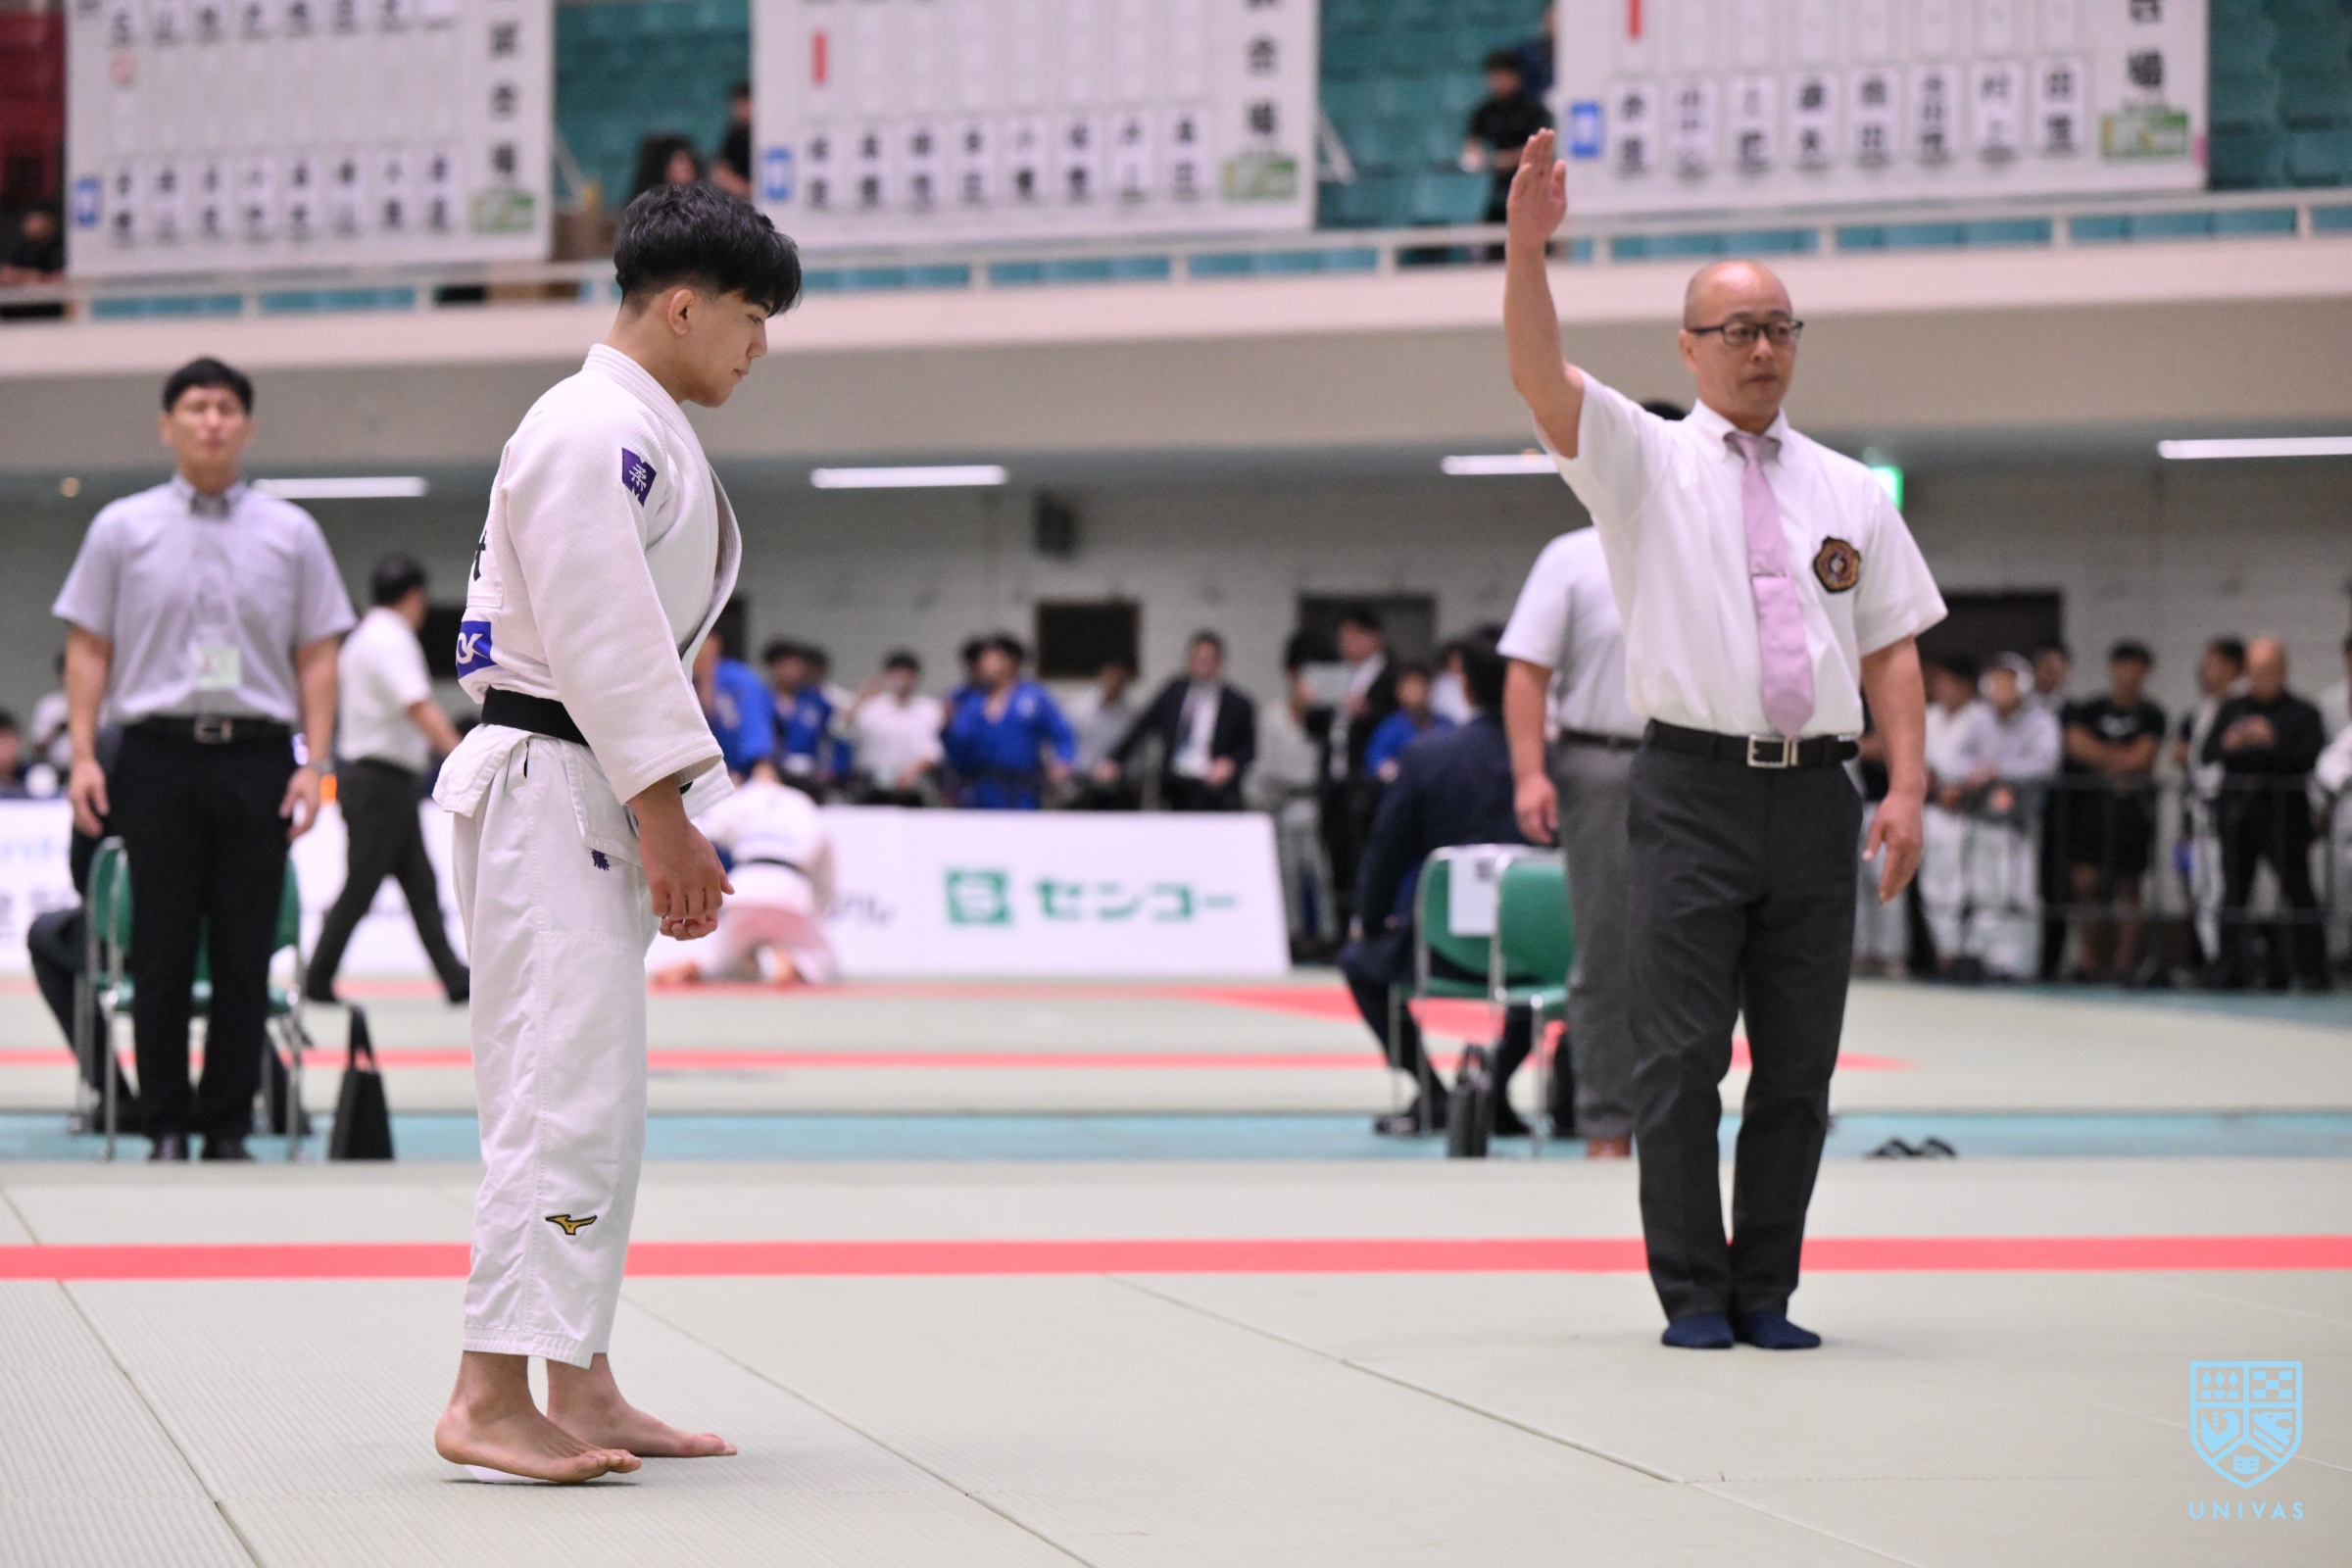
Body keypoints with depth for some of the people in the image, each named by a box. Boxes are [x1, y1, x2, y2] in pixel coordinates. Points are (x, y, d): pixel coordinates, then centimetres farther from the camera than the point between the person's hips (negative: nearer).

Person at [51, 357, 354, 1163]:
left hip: (257, 762, 1)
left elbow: (317, 657, 9)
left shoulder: (290, 533, 9)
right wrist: (84, 757, -2)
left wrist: (314, 762, -1)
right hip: (160, 756, -1)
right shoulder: (123, 529, 8)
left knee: (245, 959, 1)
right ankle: (167, 1127, 7)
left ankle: (229, 1128, 8)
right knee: (161, 957, 0)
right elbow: (88, 648, 8)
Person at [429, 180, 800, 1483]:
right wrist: (666, 816, -20)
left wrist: (673, 823, 19)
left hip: (604, 802, 11)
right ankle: (488, 1400, -15)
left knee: (596, 1095, 12)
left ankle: (582, 1388, 18)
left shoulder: (649, 434, 19)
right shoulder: (593, 430, -14)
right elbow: (602, 638, -20)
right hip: (547, 789, -11)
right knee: (564, 1089, -14)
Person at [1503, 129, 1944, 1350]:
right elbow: (1539, 377, -11)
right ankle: (1693, 1295, 2)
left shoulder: (1848, 493, 15)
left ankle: (1766, 1292, 13)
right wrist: (1526, 249, -27)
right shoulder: (1644, 462, 5)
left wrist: (1906, 787, 0)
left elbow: (1892, 646, 12)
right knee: (1681, 1056, -4)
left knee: (1798, 1064, 5)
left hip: (1816, 796, 3)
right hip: (1693, 791, -3)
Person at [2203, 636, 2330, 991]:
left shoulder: (2302, 713, 2)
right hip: (2239, 811, 4)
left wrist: (2275, 742, -21)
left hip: (2285, 810, -4)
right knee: (2235, 887, 4)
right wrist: (2229, 744, -13)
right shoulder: (2232, 709, 13)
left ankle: (2311, 970, -3)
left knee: (2297, 889, -5)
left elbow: (2314, 755, -11)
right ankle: (2234, 971, 9)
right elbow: (2208, 753, 7)